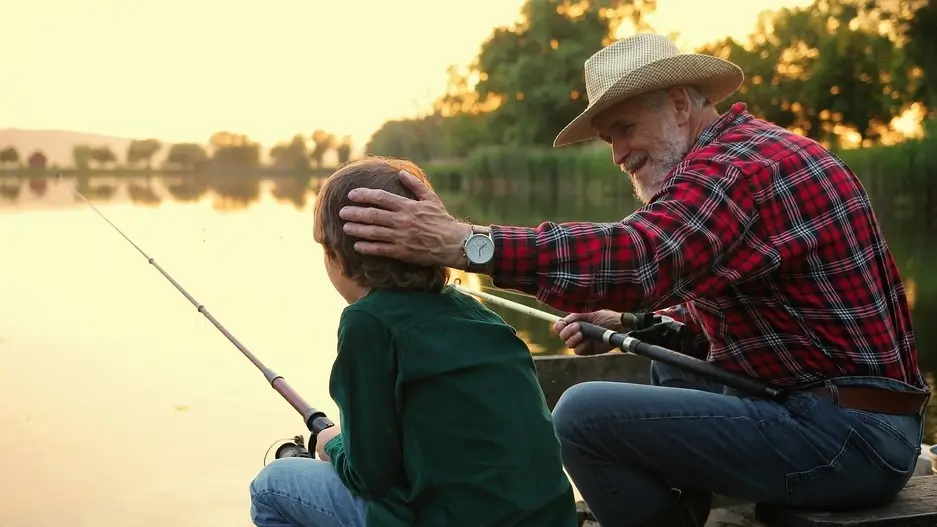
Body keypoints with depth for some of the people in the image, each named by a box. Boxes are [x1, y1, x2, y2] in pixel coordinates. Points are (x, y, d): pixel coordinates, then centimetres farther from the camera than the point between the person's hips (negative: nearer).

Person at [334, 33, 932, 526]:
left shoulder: (739, 162, -16)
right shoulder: (757, 151, 17)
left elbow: (638, 256, -35)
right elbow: (709, 314, 20)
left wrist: (462, 242, -39)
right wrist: (626, 325, 3)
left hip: (848, 439, -11)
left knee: (585, 414, -16)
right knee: (665, 366, 27)